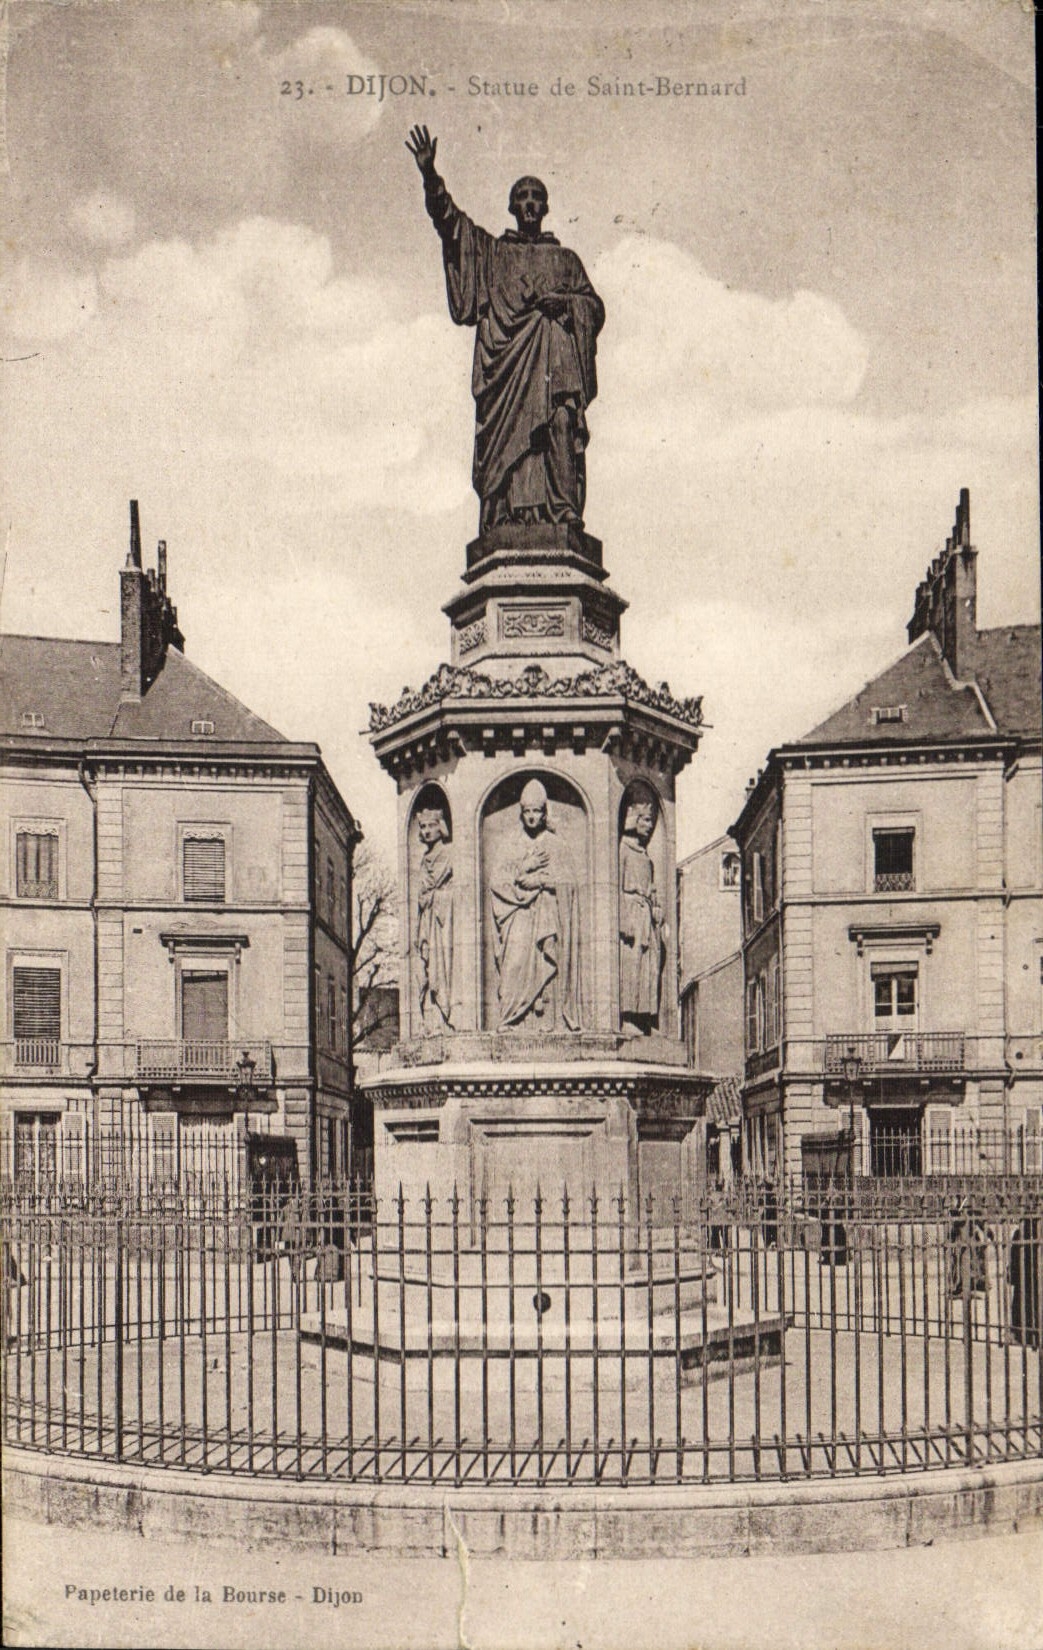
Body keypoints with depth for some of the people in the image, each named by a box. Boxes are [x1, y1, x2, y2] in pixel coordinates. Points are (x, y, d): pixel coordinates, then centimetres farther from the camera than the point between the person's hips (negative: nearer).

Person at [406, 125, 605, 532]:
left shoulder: (565, 259, 24)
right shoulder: (490, 250, 21)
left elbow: (594, 305, 18)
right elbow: (450, 219, 10)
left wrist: (567, 303, -3)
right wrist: (430, 177, -5)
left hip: (556, 360, 0)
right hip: (505, 355, 0)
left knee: (560, 426, -17)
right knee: (507, 433, -13)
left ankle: (564, 511, -24)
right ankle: (511, 515, -20)